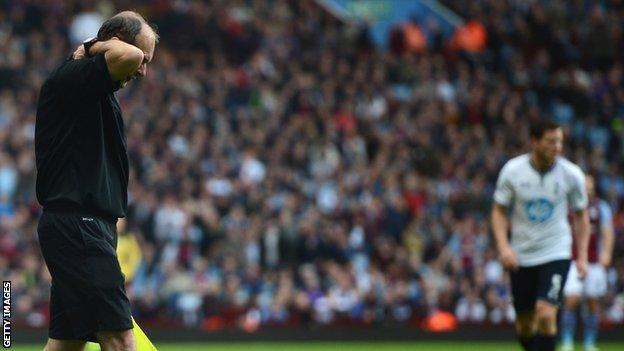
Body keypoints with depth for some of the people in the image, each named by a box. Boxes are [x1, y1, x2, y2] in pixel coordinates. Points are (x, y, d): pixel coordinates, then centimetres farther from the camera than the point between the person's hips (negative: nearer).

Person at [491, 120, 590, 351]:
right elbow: (499, 211, 2)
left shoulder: (572, 174, -7)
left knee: (546, 314, -19)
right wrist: (503, 246, -12)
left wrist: (582, 256, 2)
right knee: (525, 321, 8)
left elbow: (580, 215, 7)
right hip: (521, 256, 2)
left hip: (556, 254, -2)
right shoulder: (512, 170, -7)